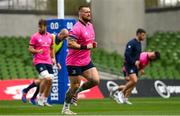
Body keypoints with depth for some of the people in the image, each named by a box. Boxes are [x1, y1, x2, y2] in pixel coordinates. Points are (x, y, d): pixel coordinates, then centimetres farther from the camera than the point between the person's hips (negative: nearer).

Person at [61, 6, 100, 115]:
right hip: (74, 62, -8)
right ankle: (66, 108, 15)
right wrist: (85, 47, -26)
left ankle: (77, 91, 17)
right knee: (75, 86, -2)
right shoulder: (77, 28, -18)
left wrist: (93, 44, 6)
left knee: (95, 80, -5)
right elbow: (70, 44, -26)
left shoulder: (90, 25, 11)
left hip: (86, 61, 8)